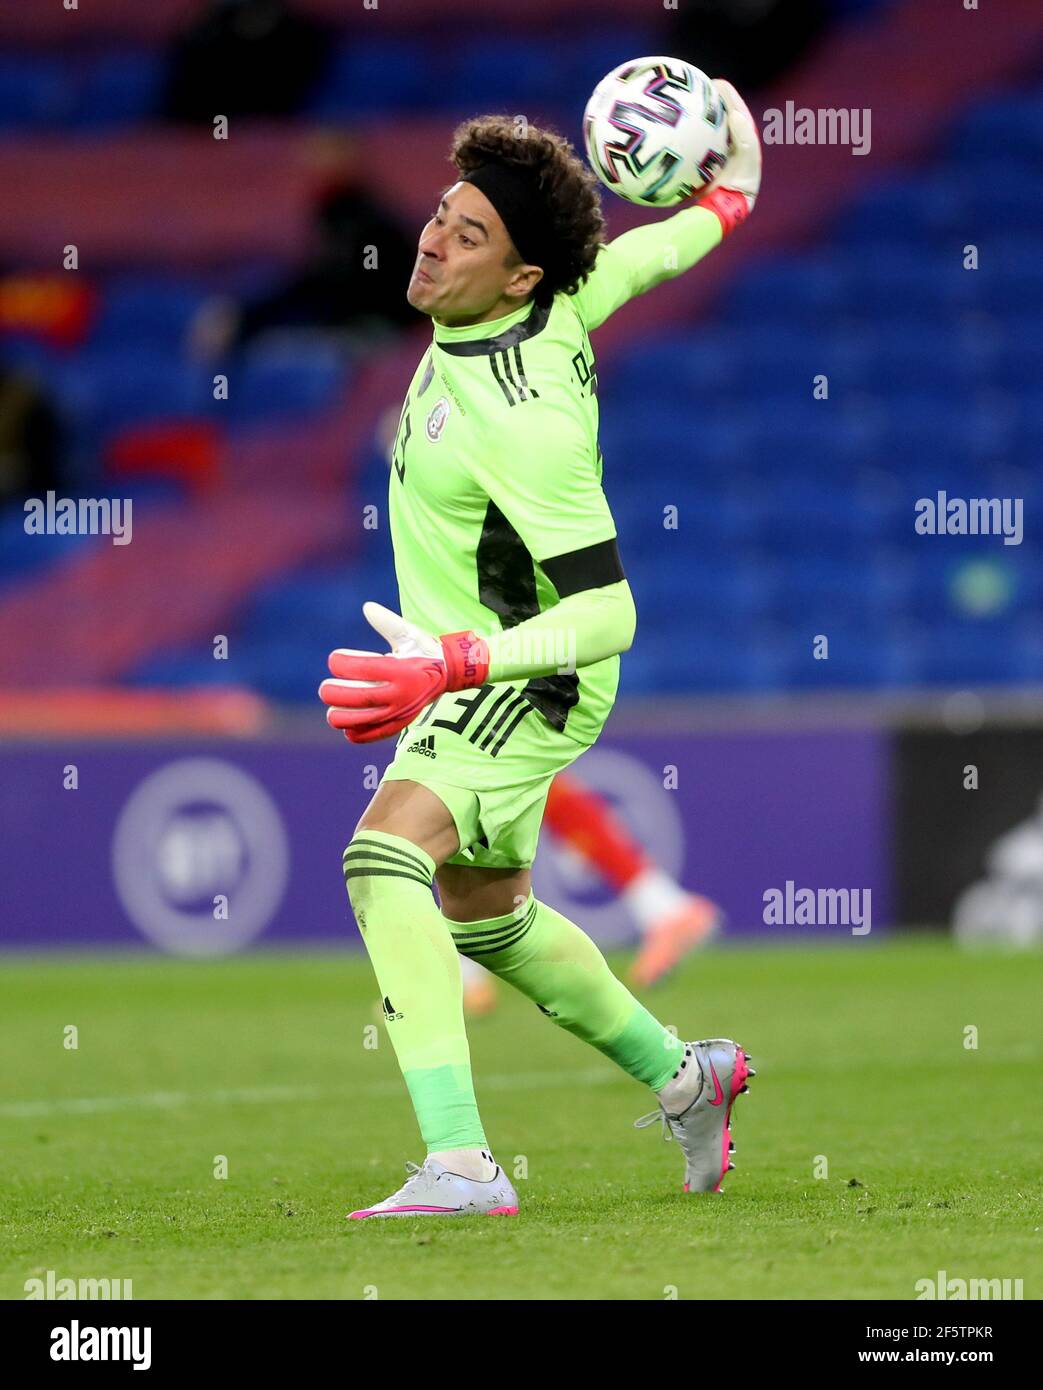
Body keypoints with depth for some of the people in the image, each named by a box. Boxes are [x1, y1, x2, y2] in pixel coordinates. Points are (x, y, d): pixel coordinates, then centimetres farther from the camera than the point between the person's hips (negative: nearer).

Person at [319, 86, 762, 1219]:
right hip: (478, 665, 10)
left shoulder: (521, 421, -32)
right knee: (484, 913, 26)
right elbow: (644, 254, 14)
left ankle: (460, 1164, -40)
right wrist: (725, 199, 33)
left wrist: (450, 667, -40)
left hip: (528, 680, -10)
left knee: (384, 860, -30)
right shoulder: (555, 302, -8)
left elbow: (607, 612, -31)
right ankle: (682, 1079, 46)